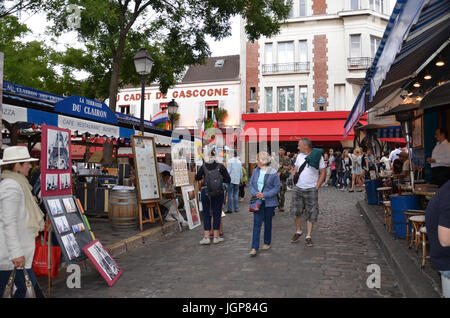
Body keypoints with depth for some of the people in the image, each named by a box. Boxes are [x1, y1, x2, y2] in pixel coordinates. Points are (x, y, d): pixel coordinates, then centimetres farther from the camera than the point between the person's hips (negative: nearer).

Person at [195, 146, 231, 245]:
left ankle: (206, 237, 9)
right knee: (217, 214, 9)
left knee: (206, 214, 8)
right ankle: (216, 237, 15)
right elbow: (228, 180, -4)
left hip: (205, 192, 0)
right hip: (218, 193, 0)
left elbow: (197, 178, 9)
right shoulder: (221, 166, -6)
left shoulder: (203, 167, -5)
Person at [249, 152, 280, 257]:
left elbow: (277, 188, -8)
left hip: (269, 202, -2)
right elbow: (251, 185, 8)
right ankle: (254, 248, -4)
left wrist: (264, 195, -17)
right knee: (256, 223, -3)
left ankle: (267, 243, 31)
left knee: (268, 222, 12)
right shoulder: (256, 171, 5)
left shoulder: (273, 173, -8)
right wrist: (255, 193, -12)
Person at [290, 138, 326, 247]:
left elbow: (323, 173, -4)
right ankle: (298, 231, 29)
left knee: (311, 213, 1)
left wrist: (317, 187, -9)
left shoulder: (318, 156, -6)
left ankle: (308, 236, 11)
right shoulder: (300, 156, 8)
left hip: (311, 189, -4)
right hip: (298, 189, 4)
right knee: (296, 211, 9)